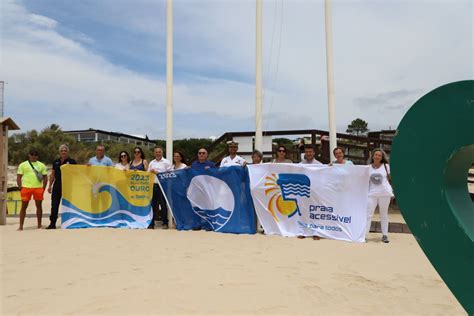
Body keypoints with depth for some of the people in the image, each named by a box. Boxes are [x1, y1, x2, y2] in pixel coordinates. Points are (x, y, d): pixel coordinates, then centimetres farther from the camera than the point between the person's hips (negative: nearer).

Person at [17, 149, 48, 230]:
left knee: (39, 206, 5)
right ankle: (21, 226, 7)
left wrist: (43, 188, 3)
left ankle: (39, 225, 14)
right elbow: (18, 177, 5)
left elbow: (45, 177, 12)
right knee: (24, 206, 2)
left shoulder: (41, 165, 12)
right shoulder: (23, 165, 7)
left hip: (38, 188, 2)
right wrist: (20, 188, -4)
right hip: (26, 188, -1)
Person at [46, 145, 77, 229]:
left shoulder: (72, 162, -1)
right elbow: (52, 174, 15)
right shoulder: (56, 162, 12)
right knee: (54, 204, 4)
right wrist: (50, 185, 10)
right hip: (57, 185, 4)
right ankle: (52, 223, 10)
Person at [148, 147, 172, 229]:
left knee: (163, 204, -1)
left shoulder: (166, 162, 3)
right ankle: (152, 223, 12)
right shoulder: (151, 163, 17)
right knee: (153, 204, 6)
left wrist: (157, 172, -9)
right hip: (153, 185, 4)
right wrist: (151, 172, -2)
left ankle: (165, 223, 7)